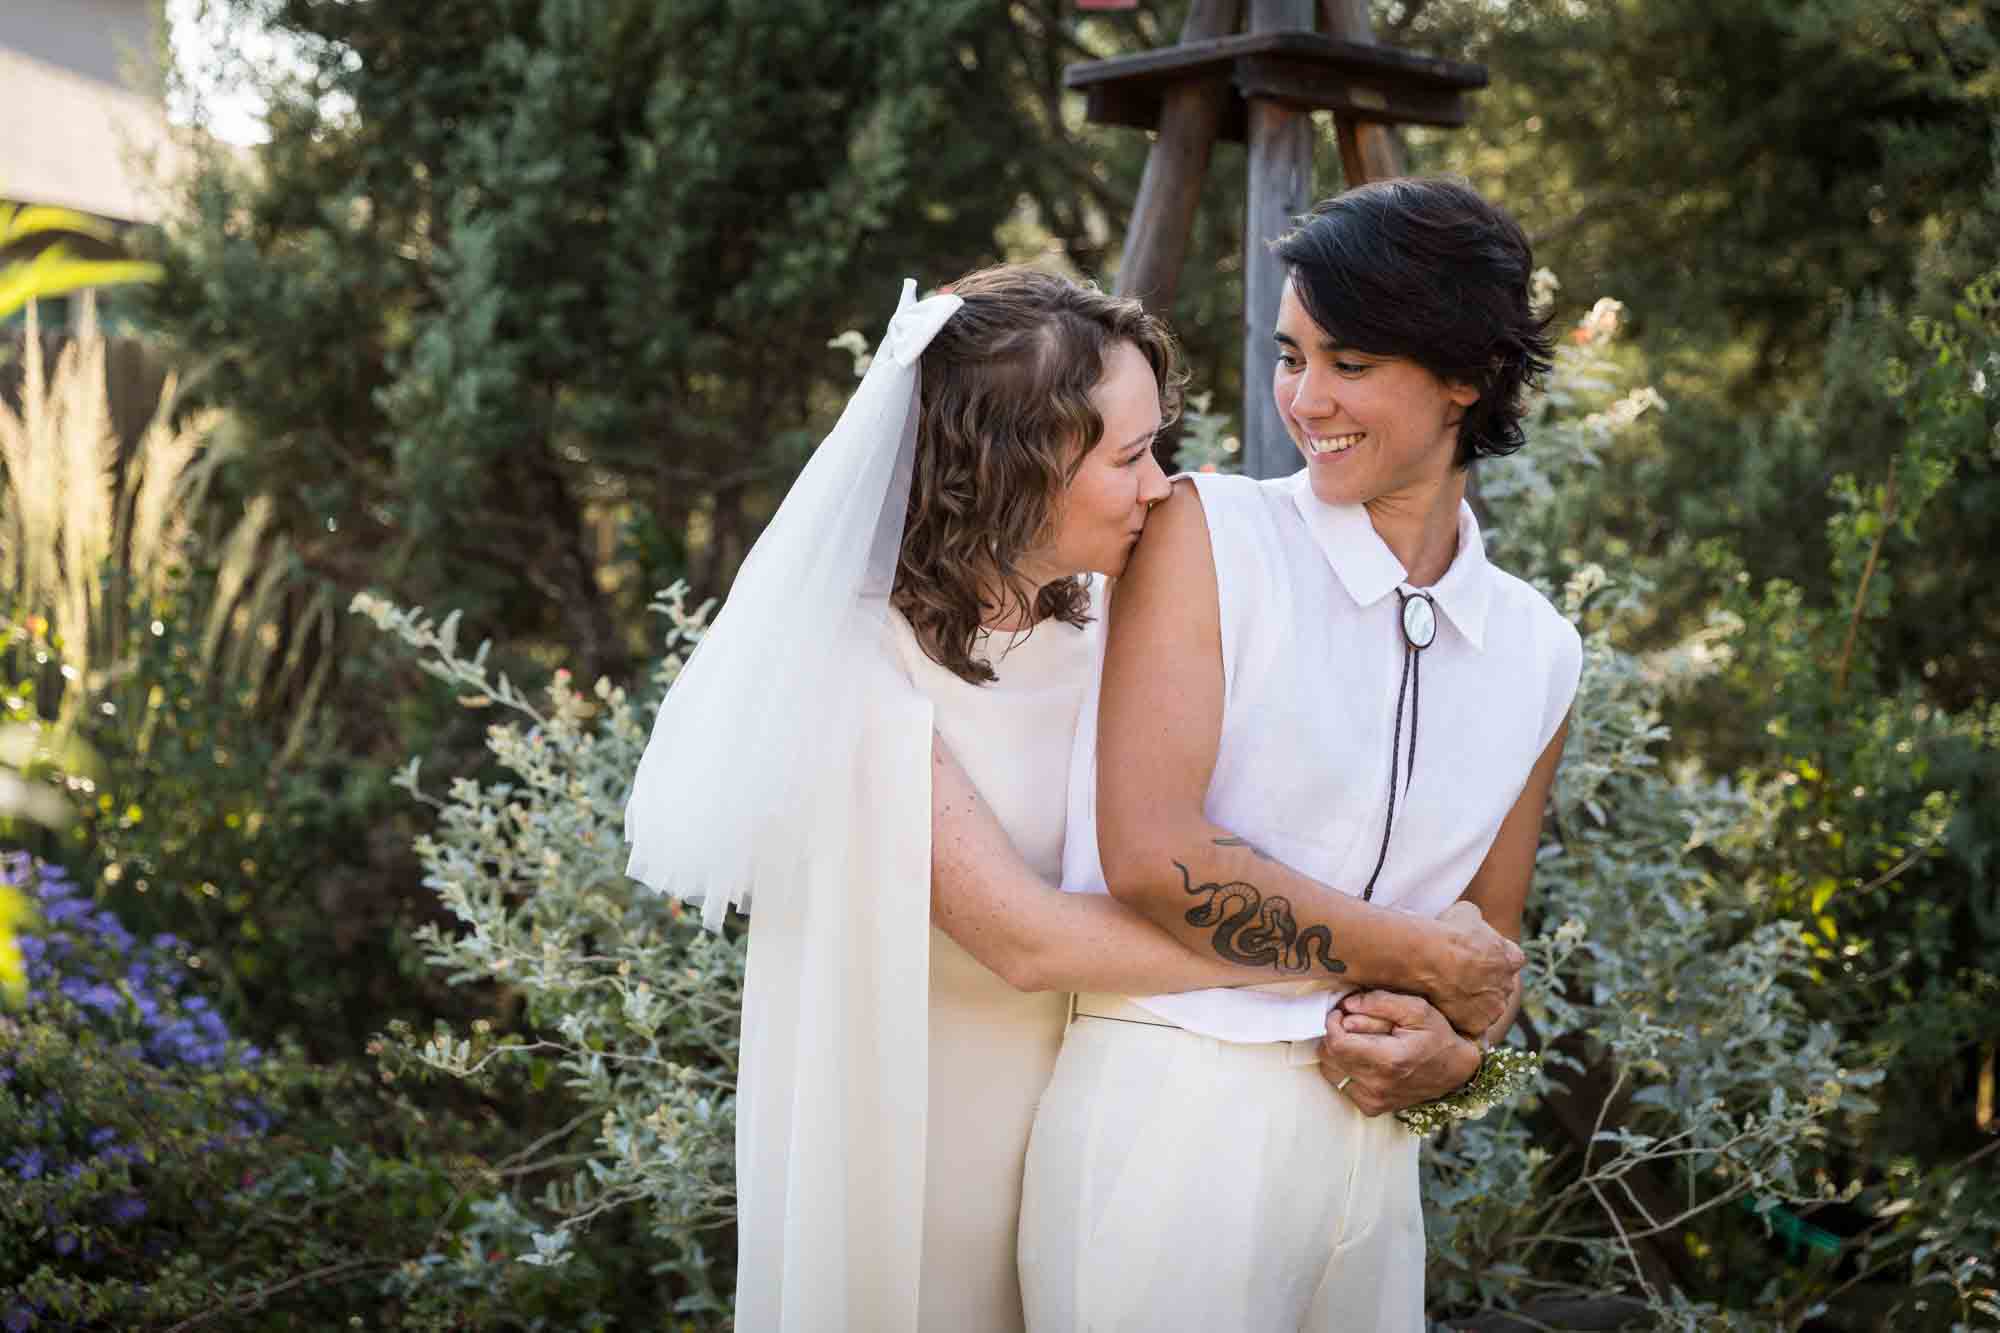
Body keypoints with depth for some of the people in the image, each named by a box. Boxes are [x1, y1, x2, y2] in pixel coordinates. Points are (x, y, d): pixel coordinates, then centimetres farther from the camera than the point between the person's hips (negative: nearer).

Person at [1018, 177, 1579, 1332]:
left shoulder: (1538, 652, 10)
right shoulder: (1210, 533, -4)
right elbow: (1151, 859, -14)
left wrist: (1459, 1053, -3)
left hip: (1368, 1146, 5)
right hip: (1172, 1117, -5)